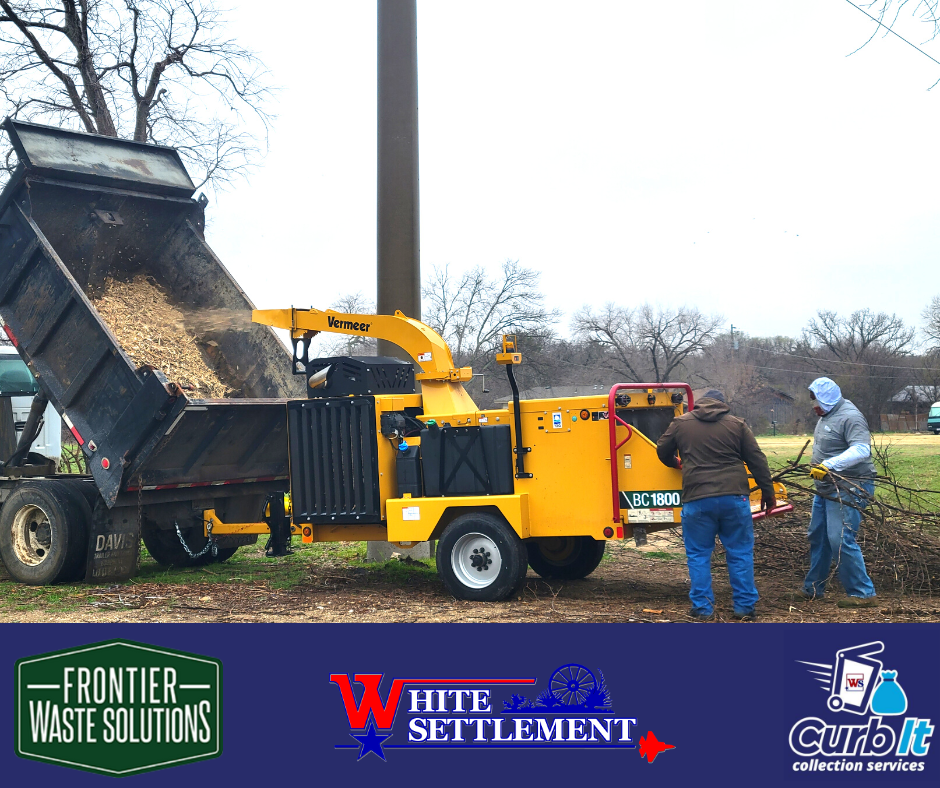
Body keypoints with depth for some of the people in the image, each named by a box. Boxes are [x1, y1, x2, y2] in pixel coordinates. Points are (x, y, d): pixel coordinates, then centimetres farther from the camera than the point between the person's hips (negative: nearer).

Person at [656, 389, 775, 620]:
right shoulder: (737, 424, 8)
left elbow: (663, 452, 19)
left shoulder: (680, 423, 8)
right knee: (740, 553, 10)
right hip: (734, 497, 1)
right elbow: (757, 461, 6)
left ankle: (702, 607, 9)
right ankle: (744, 606, 12)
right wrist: (768, 491, 13)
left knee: (698, 555, 10)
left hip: (697, 499, 0)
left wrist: (676, 463, 40)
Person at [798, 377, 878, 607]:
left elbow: (862, 449, -29)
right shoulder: (826, 416, 14)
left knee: (841, 541, -15)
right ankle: (813, 589, 29)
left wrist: (829, 465, -35)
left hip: (848, 489, -11)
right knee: (818, 537, 16)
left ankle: (863, 594, -8)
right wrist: (817, 467, 15)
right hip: (826, 489, 11)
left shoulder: (850, 417, -17)